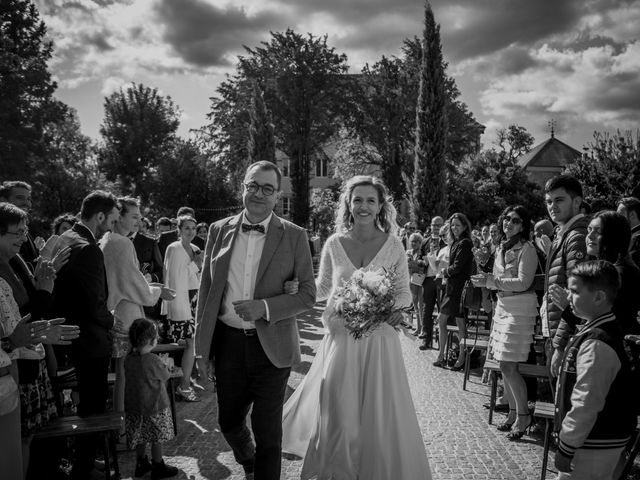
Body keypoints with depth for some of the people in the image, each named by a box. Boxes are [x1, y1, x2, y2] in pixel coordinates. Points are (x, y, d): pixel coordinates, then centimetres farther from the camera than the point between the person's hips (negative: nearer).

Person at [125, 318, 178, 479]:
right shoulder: (153, 360, -25)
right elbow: (165, 376, -10)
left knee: (141, 437, 21)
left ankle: (141, 464, 35)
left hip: (134, 405, 6)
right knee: (157, 438, 12)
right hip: (154, 406, -6)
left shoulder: (128, 359, -6)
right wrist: (164, 366, 7)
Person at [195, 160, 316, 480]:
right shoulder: (219, 230, 3)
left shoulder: (294, 236, -5)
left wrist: (265, 307, -20)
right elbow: (205, 289, 7)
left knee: (268, 432, 7)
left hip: (271, 347, -3)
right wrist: (200, 346, 5)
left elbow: (308, 294, -4)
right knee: (229, 421, 19)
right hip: (227, 342, 3)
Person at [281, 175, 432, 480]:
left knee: (380, 412, 6)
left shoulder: (393, 246, -2)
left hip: (379, 339, 0)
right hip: (340, 338, 1)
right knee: (336, 411, 5)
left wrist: (397, 307, -14)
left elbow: (404, 292, 6)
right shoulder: (334, 244, 0)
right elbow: (321, 289, 11)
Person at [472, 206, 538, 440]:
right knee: (504, 366, 11)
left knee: (508, 367, -7)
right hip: (502, 306, 8)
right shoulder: (501, 248, 13)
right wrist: (485, 280, 2)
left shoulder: (527, 249, -10)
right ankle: (513, 413, 24)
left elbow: (523, 282, -17)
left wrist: (490, 281, -19)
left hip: (520, 308, -8)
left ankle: (523, 415, 9)